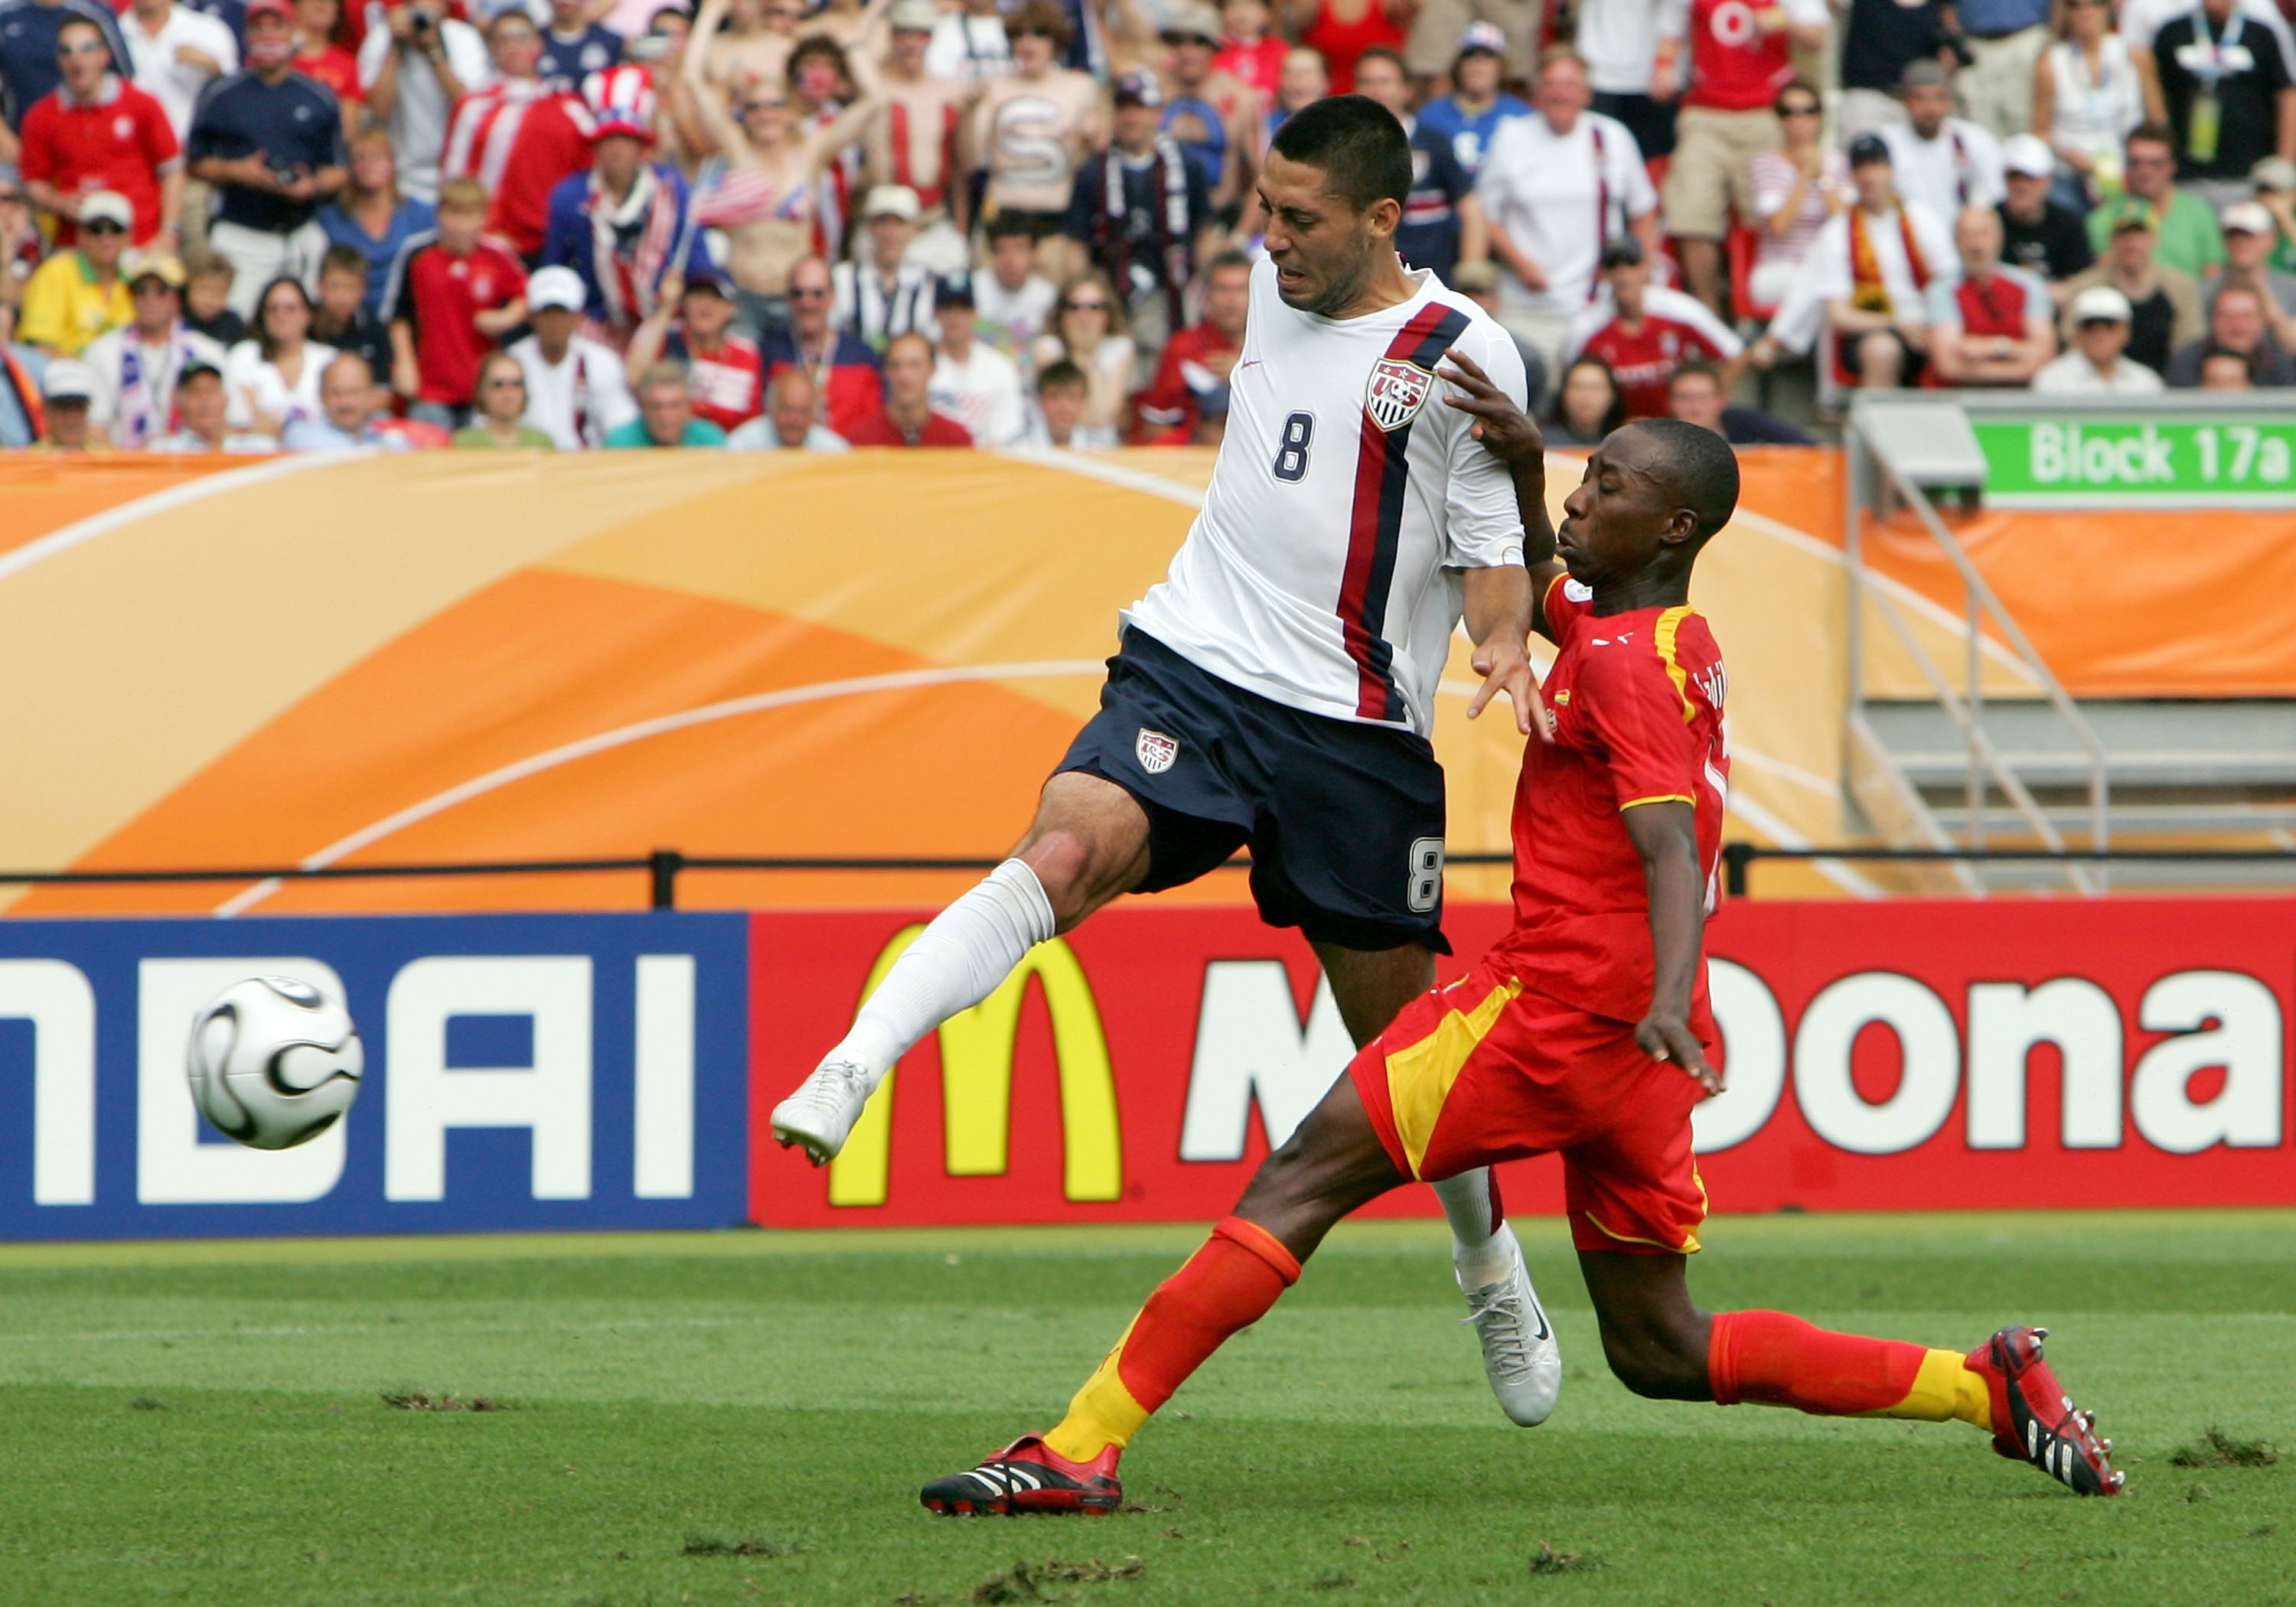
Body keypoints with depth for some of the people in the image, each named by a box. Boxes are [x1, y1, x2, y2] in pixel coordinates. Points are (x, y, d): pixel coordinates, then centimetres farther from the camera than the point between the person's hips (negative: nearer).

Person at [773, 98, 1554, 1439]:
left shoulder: (1464, 354, -7)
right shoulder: (1274, 286, 10)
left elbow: (1496, 542, -4)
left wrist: (1505, 642, -24)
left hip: (1354, 726, -3)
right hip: (1190, 671, 3)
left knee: (1398, 1023, 7)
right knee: (1067, 849, -27)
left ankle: (1493, 1264, 33)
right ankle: (850, 1070, -42)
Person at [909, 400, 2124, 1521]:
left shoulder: (1626, 665, -10)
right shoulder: (1675, 645, 17)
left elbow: (1672, 847, -23)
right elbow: (1541, 591, 37)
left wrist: (1671, 994, -38)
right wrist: (1523, 462, 20)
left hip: (1551, 1008, -9)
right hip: (1629, 1054, 9)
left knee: (1299, 1182, -6)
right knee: (1660, 1354, 12)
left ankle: (1083, 1447, -11)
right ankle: (1988, 1386, 6)